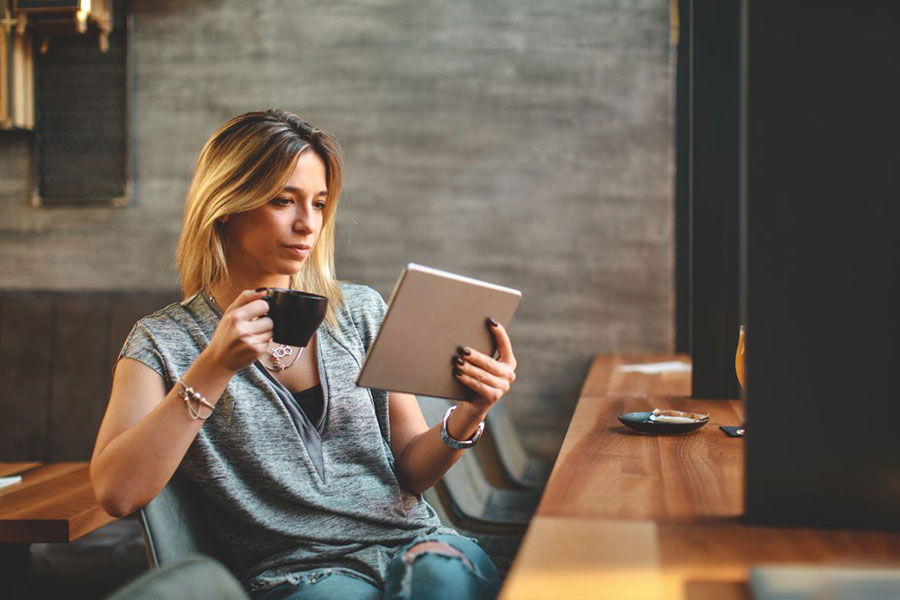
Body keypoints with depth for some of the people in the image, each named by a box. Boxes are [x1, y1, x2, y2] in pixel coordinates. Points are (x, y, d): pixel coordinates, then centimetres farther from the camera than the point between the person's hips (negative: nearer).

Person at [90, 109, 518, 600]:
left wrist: (467, 417, -9)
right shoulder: (163, 342, 4)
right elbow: (115, 494, -11)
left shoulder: (361, 312, 13)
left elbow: (411, 471, 12)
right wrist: (214, 368, -16)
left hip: (411, 540, 3)